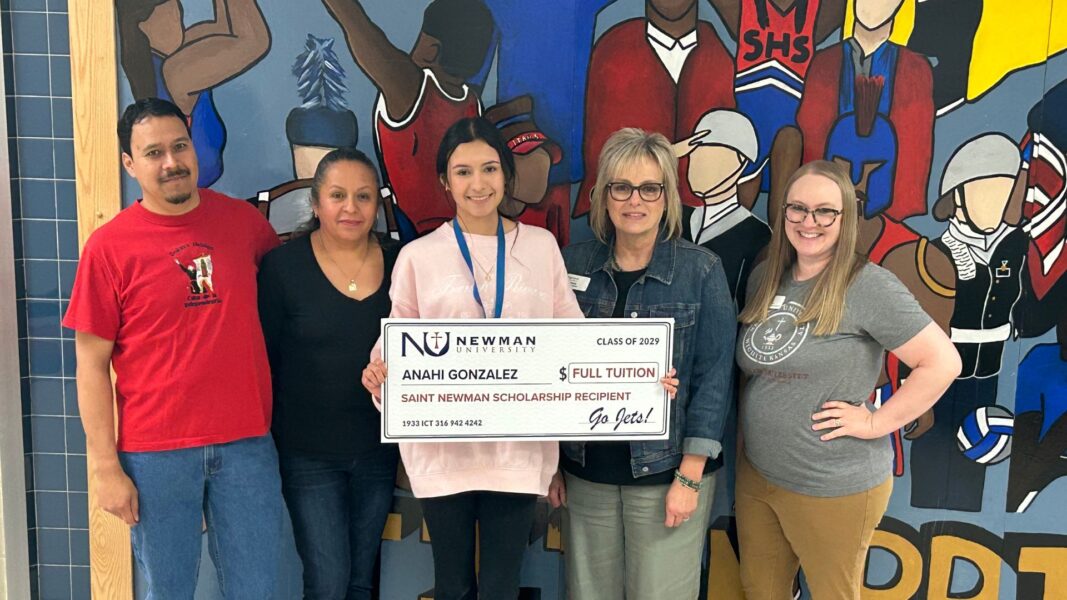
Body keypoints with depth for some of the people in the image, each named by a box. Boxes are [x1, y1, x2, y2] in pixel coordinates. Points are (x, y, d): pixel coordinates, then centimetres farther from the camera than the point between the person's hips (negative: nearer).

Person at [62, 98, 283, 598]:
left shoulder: (242, 219, 3)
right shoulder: (109, 246, -5)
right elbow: (92, 365, -4)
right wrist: (104, 465, -6)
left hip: (247, 443, 3)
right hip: (156, 453, -2)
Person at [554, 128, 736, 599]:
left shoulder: (701, 271, -7)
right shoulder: (574, 264, 2)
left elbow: (713, 378, -8)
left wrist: (689, 478, -11)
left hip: (666, 473, -3)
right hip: (586, 473, 3)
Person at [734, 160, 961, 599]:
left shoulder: (868, 286, -16)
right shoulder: (764, 278, 4)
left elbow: (942, 362, -18)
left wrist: (877, 422, -17)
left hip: (836, 488, -6)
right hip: (756, 474, 6)